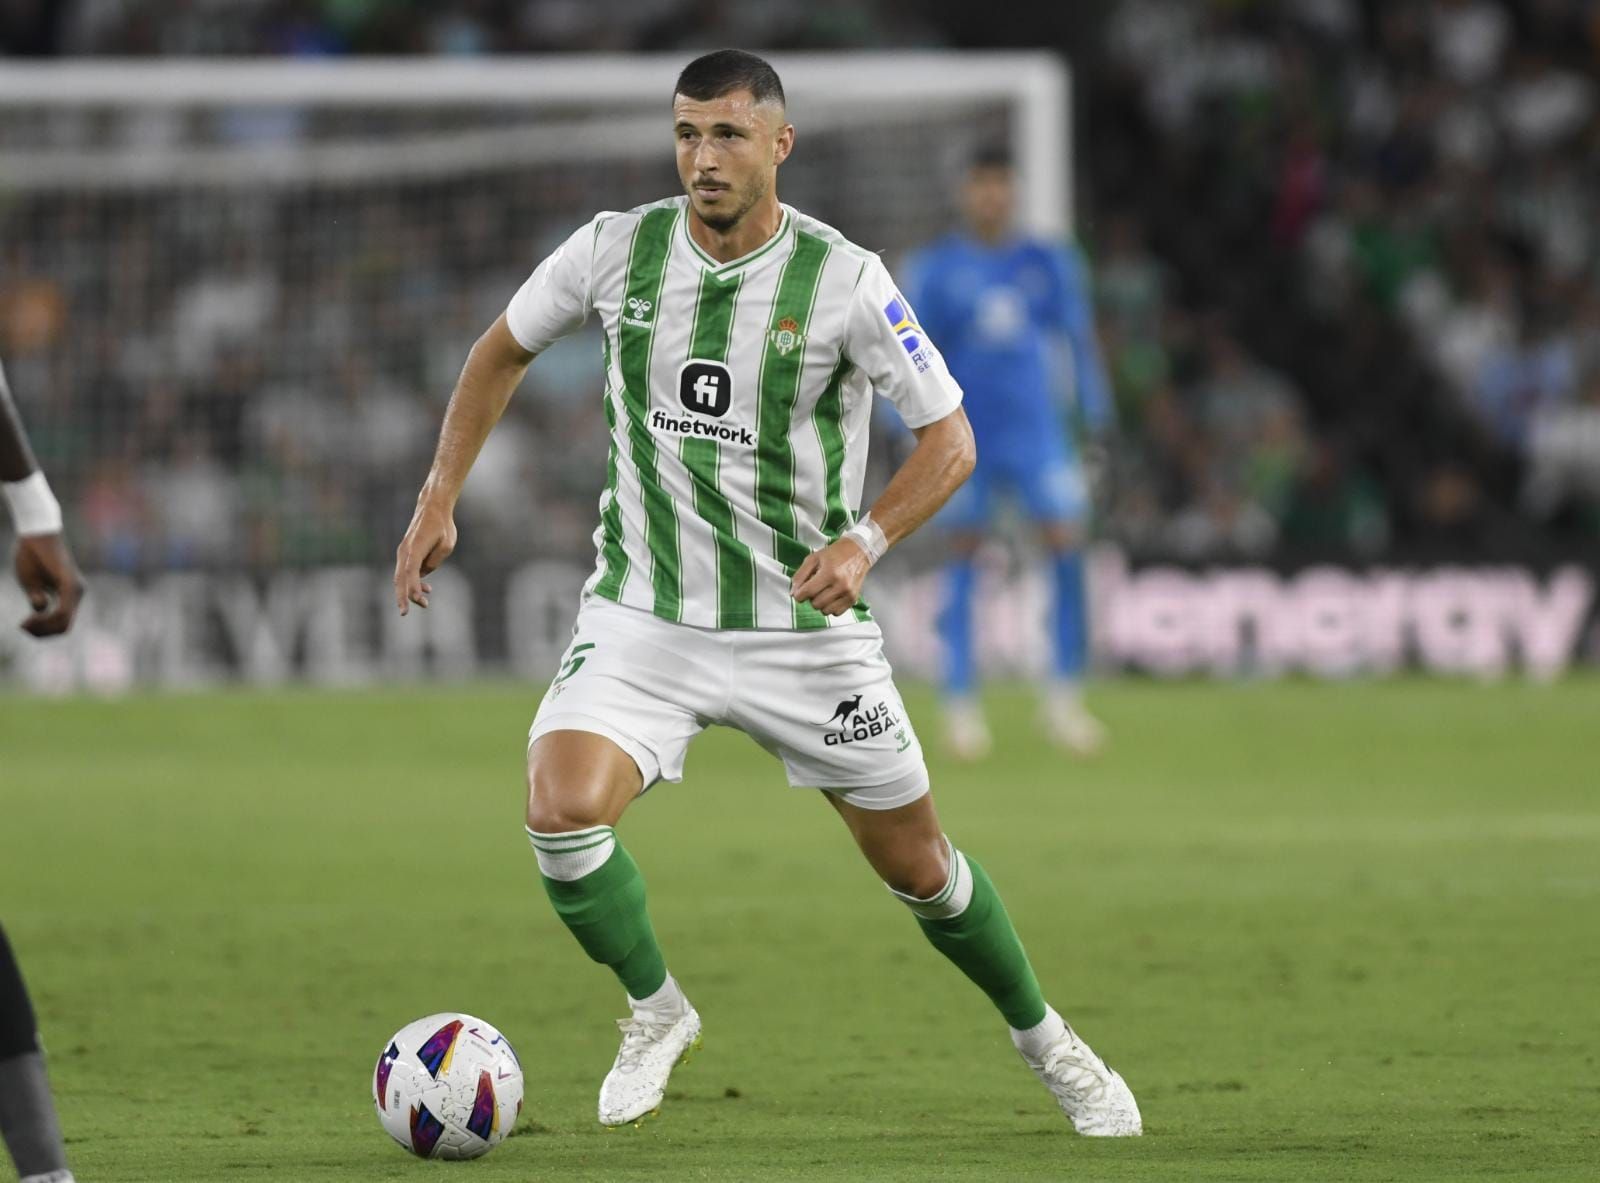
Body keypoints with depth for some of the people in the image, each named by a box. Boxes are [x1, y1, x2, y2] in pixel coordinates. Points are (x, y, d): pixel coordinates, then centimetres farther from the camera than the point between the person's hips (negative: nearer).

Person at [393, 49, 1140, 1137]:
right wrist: (439, 501, 6)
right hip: (642, 614, 1)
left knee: (918, 865, 8)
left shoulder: (845, 281, -14)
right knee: (562, 811, -23)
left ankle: (1046, 1042, 35)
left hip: (806, 626, -1)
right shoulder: (616, 251, -6)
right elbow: (503, 352, 13)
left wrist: (863, 542, -26)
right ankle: (657, 1012, 4)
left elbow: (950, 440, -9)